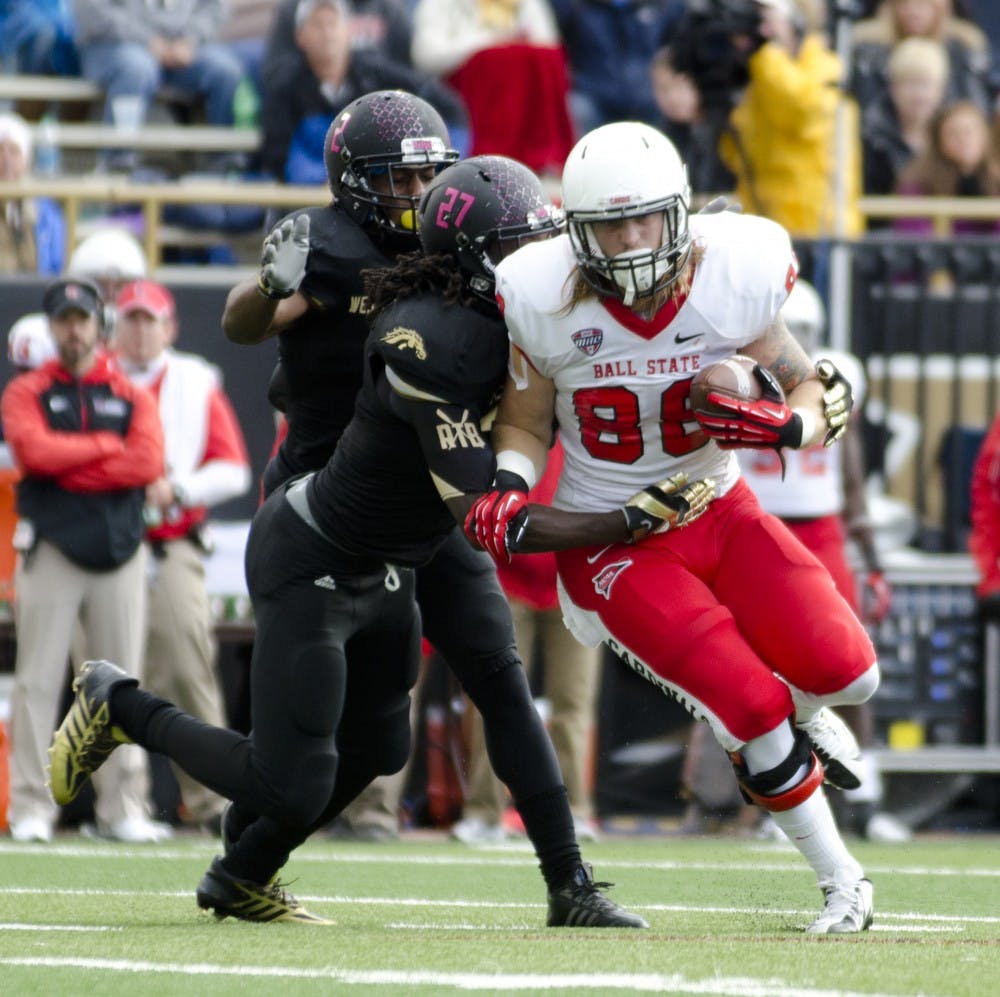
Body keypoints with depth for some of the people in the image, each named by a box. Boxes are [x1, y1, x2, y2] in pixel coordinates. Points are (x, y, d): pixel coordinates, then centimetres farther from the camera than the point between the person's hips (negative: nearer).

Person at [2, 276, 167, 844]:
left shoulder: (131, 396, 11)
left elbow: (149, 461, -7)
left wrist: (68, 467, -9)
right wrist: (106, 445, -6)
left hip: (119, 551, 2)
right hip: (50, 549, -2)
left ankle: (124, 808, 5)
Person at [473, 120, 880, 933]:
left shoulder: (735, 281, -15)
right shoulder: (544, 303, -18)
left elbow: (809, 387, -3)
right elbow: (526, 422, -2)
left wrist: (786, 424, -26)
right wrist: (508, 489, -22)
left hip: (718, 510, 3)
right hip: (611, 543, -3)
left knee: (846, 673, -9)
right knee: (753, 713, -14)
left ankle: (802, 707, 32)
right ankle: (842, 884, 8)